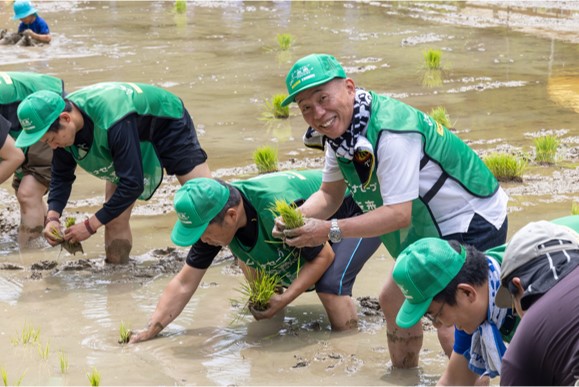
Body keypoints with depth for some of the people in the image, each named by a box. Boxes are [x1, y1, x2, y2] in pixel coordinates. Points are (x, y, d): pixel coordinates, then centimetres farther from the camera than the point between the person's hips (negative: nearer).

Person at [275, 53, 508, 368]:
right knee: (393, 301, 20)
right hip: (431, 226, 10)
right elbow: (329, 195, 7)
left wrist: (330, 231, -33)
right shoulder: (339, 130, -2)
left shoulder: (390, 130, -32)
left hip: (474, 221, -10)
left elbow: (399, 214, -32)